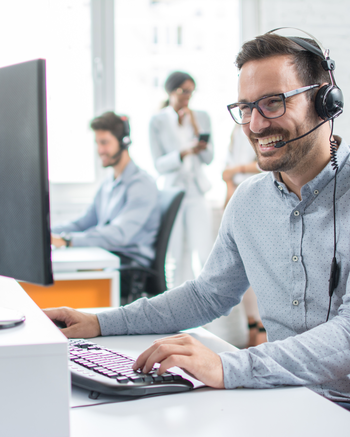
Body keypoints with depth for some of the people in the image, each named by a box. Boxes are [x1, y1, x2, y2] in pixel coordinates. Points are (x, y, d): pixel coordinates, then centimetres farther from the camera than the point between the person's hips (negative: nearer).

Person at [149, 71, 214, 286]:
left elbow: (208, 158, 3)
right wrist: (184, 152, -21)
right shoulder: (158, 121, 0)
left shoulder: (201, 117, 6)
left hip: (196, 190, 1)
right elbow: (159, 165, -5)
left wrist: (196, 128, -8)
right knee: (180, 255, 3)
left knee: (205, 252, -10)